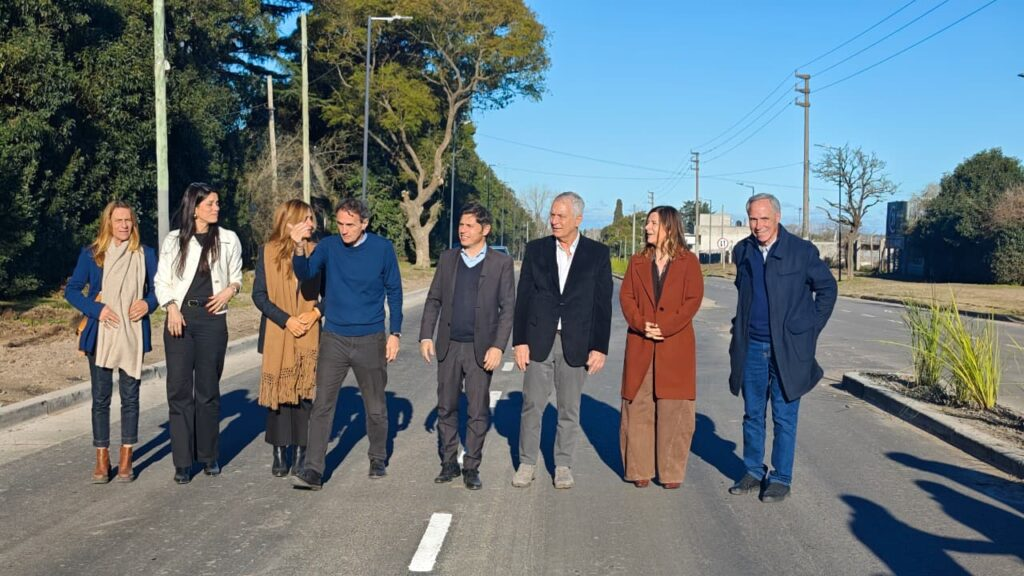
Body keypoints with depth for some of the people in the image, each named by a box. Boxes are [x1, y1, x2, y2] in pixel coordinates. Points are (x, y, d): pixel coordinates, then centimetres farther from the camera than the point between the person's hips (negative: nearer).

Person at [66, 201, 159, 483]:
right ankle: (101, 460, 13)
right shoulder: (91, 254, 3)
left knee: (130, 396, 4)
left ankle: (126, 459, 14)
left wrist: (147, 303, -9)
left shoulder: (145, 254, 6)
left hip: (133, 335, 1)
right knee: (101, 397, 4)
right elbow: (71, 290, 3)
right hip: (101, 335, 0)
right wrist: (96, 309, -12)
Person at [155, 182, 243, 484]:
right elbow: (162, 281, 7)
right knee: (179, 389, -1)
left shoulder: (228, 239, 5)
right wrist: (172, 307, -9)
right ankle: (183, 462, 6)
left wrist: (230, 290, -7)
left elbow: (237, 276, 14)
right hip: (179, 318, 0)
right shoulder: (174, 240, 5)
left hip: (212, 318, 0)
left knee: (208, 390, 7)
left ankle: (208, 456, 19)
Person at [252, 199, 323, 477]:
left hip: (309, 335, 1)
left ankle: (301, 452, 12)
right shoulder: (268, 252, 1)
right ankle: (280, 453, 13)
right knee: (278, 392, 2)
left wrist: (315, 313, -10)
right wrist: (286, 319, -12)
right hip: (277, 336, -1)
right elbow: (259, 294, -2)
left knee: (305, 392, 2)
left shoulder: (316, 252, 5)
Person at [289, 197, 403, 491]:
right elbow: (305, 274, -14)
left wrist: (394, 333, 0)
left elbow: (394, 291, 2)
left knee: (376, 407, 11)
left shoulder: (382, 248, -4)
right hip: (334, 338, 1)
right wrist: (299, 248, -33)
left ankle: (378, 461, 30)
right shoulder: (329, 246, -2)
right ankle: (313, 470, 1)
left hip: (370, 340, 0)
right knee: (322, 405, -3)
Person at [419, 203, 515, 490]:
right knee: (446, 408, 9)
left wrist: (498, 346, -12)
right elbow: (433, 300, 9)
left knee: (478, 412, 3)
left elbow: (507, 307, -4)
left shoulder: (501, 262, -2)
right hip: (448, 346, 3)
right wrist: (426, 336, 0)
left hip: (480, 348, -3)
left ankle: (471, 468, 14)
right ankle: (449, 463, 21)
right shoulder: (447, 258, 7)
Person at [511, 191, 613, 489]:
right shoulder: (536, 249, 4)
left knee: (569, 409, 8)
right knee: (532, 405, 5)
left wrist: (600, 347, -5)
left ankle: (563, 465, 21)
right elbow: (523, 298, 3)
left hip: (576, 344, -1)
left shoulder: (597, 253, 0)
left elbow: (603, 304, 0)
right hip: (538, 341, 1)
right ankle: (527, 463, 17)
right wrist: (519, 341, -3)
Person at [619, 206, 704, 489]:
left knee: (674, 410, 1)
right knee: (638, 408, 3)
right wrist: (641, 325, -12)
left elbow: (694, 299, -5)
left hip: (676, 346, -2)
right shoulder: (638, 261, 13)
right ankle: (639, 469, 13)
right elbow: (626, 296, 6)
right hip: (640, 346, 3)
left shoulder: (688, 262, 3)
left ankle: (672, 471, 11)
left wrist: (665, 327, -14)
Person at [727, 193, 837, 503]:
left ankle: (780, 478, 14)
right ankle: (753, 472, 24)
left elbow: (827, 287, 4)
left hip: (787, 348, -4)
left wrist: (811, 328, 1)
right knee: (752, 414, 11)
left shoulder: (802, 251, -7)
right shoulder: (742, 251, 5)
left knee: (784, 417, 3)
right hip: (751, 347, 4)